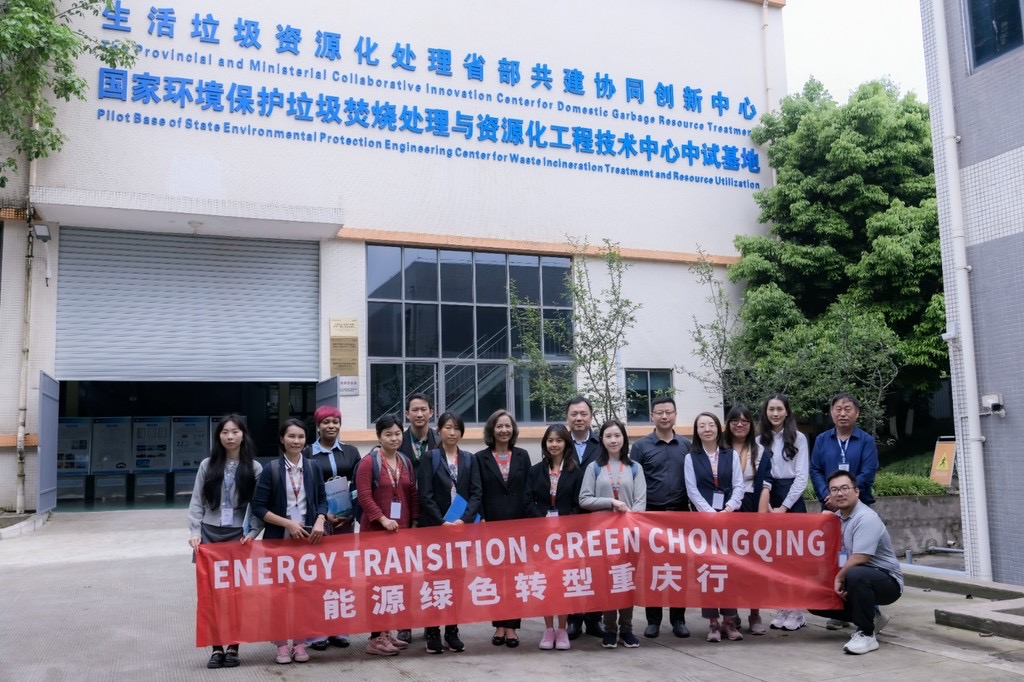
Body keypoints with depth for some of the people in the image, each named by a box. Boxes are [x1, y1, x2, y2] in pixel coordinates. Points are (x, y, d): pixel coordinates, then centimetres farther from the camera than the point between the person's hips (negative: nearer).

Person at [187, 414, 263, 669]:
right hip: (210, 534, 2)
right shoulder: (207, 465, 5)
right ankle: (216, 647, 9)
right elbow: (196, 503, 5)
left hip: (238, 535, -1)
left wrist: (251, 532, -13)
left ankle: (233, 647, 10)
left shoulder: (254, 468, 0)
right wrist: (195, 532, -4)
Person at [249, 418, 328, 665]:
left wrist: (319, 522, -10)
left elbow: (322, 499, 10)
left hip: (308, 538, 2)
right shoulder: (271, 469, -3)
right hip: (279, 539, -2)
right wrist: (287, 523, -14)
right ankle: (282, 644, 10)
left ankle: (300, 643, 15)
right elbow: (258, 507, -6)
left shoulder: (313, 468, 6)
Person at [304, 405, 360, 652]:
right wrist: (322, 514, -12)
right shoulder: (307, 453, 2)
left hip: (345, 519, 3)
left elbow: (359, 485, 6)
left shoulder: (350, 452, 10)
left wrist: (350, 513, -7)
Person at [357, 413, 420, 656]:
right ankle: (376, 637, 3)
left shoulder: (405, 462, 13)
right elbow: (364, 495, -12)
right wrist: (382, 519, -19)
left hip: (402, 529, 6)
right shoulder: (368, 462, -5)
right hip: (376, 530, -6)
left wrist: (415, 520, 7)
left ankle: (386, 631, 19)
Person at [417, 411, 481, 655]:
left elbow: (476, 493, 3)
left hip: (463, 526, 3)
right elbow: (425, 495, -6)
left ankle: (452, 632, 13)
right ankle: (433, 633, 6)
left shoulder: (469, 459, 10)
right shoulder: (430, 458, 0)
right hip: (435, 527, -3)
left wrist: (464, 520, -11)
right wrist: (442, 522, -14)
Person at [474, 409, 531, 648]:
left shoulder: (522, 456, 9)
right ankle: (499, 625, 12)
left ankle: (511, 626, 8)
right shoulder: (480, 458, 3)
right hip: (492, 525, -1)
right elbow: (476, 494, 1)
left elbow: (529, 491, 7)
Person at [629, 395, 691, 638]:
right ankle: (653, 620, 13)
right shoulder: (640, 446, -1)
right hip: (650, 514, -2)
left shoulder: (686, 445, 7)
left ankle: (678, 619, 16)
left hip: (680, 513, 2)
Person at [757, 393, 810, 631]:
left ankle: (797, 611, 7)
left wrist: (784, 506, -10)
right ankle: (782, 608, 12)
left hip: (792, 499, -3)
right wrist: (767, 504, -9)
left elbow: (802, 477, -5)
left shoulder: (798, 438, -1)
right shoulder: (760, 441, 8)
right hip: (768, 500, 3)